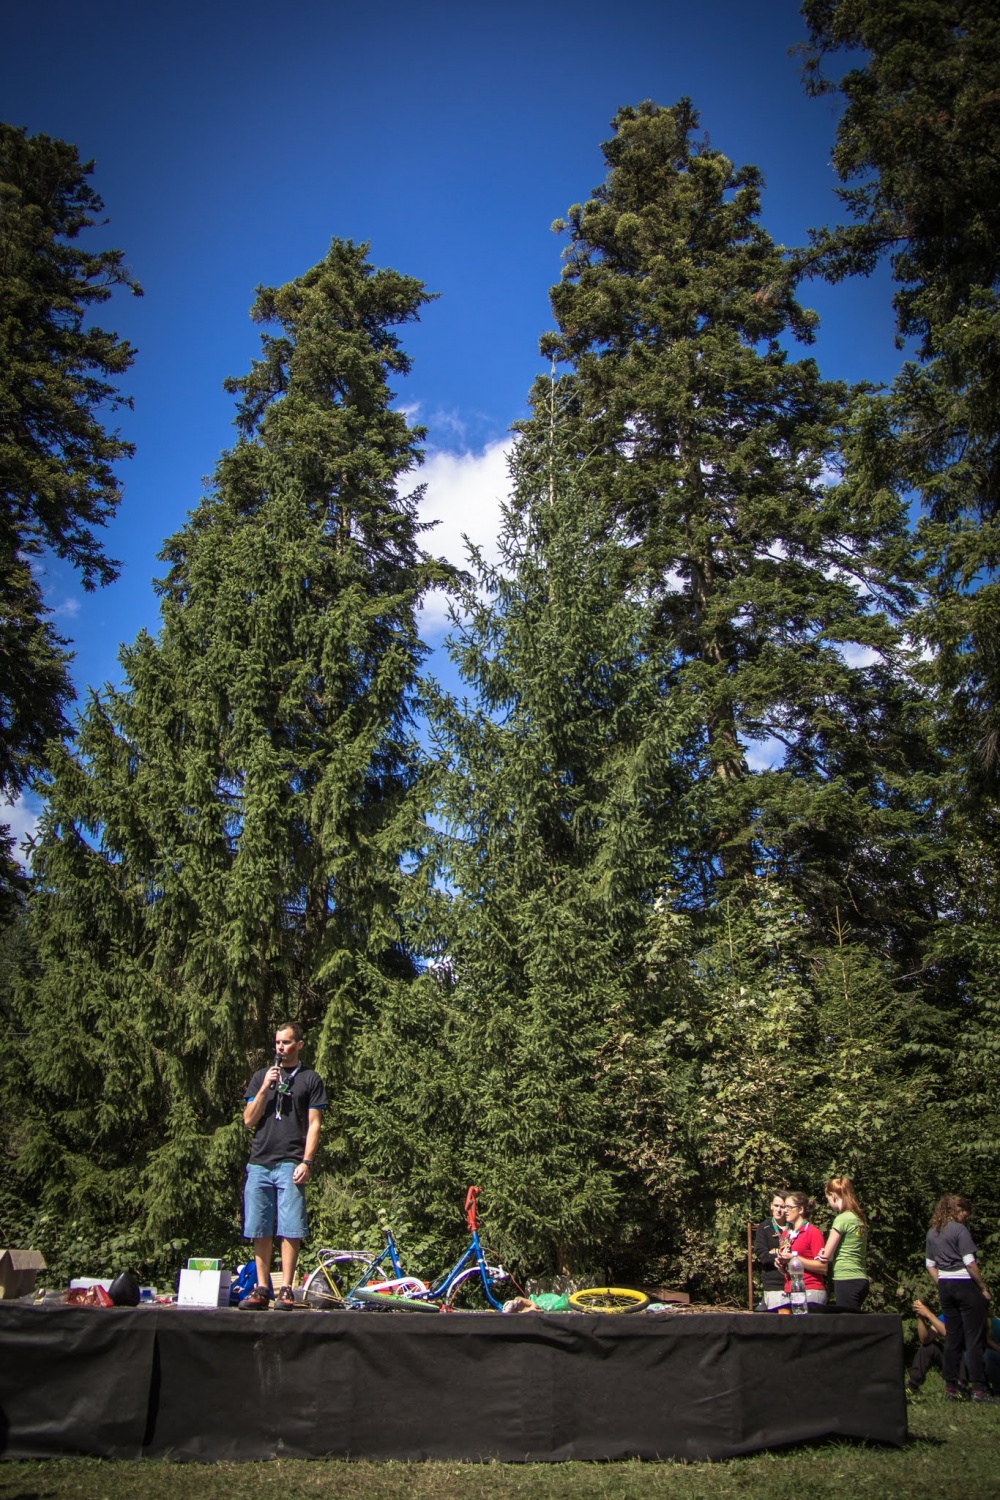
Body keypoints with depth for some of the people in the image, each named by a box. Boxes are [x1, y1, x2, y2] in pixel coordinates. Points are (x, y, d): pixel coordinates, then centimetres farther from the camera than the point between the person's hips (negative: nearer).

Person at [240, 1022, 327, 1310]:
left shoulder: (310, 1079, 8)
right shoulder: (261, 1076, 17)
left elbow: (314, 1124, 3)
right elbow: (249, 1121, 10)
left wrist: (306, 1162, -8)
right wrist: (265, 1088, -3)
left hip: (290, 1164, -3)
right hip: (259, 1163, 3)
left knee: (290, 1230, -7)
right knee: (260, 1231, 3)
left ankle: (286, 1289, -1)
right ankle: (262, 1289, 11)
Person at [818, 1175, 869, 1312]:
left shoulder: (842, 1219, -12)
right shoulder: (860, 1218, 13)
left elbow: (826, 1256, -6)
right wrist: (830, 1256, 3)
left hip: (846, 1280, -9)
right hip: (861, 1280, 9)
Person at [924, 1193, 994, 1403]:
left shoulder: (932, 1232, 11)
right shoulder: (960, 1230, -11)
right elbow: (970, 1263, -15)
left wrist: (941, 1284, 16)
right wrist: (983, 1288, -7)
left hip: (945, 1286, 7)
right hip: (965, 1284, -7)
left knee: (952, 1338, 11)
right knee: (974, 1338, -3)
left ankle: (950, 1388, 11)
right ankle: (978, 1389, -5)